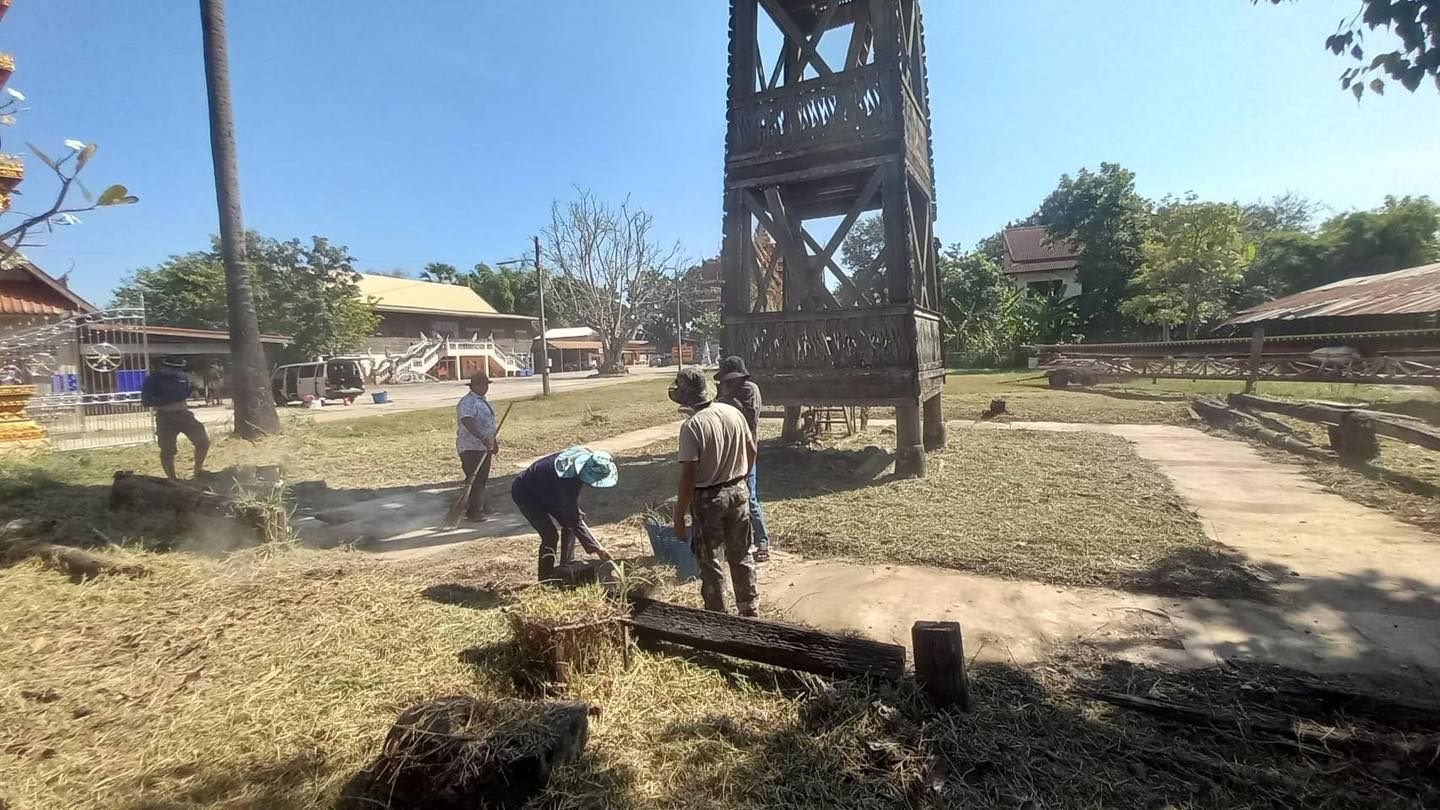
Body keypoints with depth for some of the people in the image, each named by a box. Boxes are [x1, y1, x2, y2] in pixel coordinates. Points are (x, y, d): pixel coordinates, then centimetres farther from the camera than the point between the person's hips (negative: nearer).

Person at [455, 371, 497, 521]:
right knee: (474, 480, -8)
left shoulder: (483, 401, 15)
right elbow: (467, 421, -34)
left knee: (482, 479, 16)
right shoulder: (467, 402, -17)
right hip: (471, 448, -10)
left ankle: (480, 507, 28)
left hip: (485, 447, 10)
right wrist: (482, 438, -43)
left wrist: (494, 441, 27)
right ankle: (473, 511, -2)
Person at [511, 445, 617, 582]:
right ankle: (545, 581, -1)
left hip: (545, 490, 9)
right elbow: (575, 520, -34)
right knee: (550, 536, -16)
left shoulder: (585, 455, -19)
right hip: (525, 493, -8)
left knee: (569, 525, 3)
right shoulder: (568, 479, -39)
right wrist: (597, 549, -30)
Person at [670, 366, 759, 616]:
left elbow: (688, 475, -20)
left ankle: (718, 615, 19)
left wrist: (679, 515, -12)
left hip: (708, 499, -6)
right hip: (738, 492, 6)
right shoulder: (733, 412, -2)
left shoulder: (692, 426, -20)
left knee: (708, 560, 10)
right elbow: (752, 450, 8)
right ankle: (749, 608, 31)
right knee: (741, 555, 19)